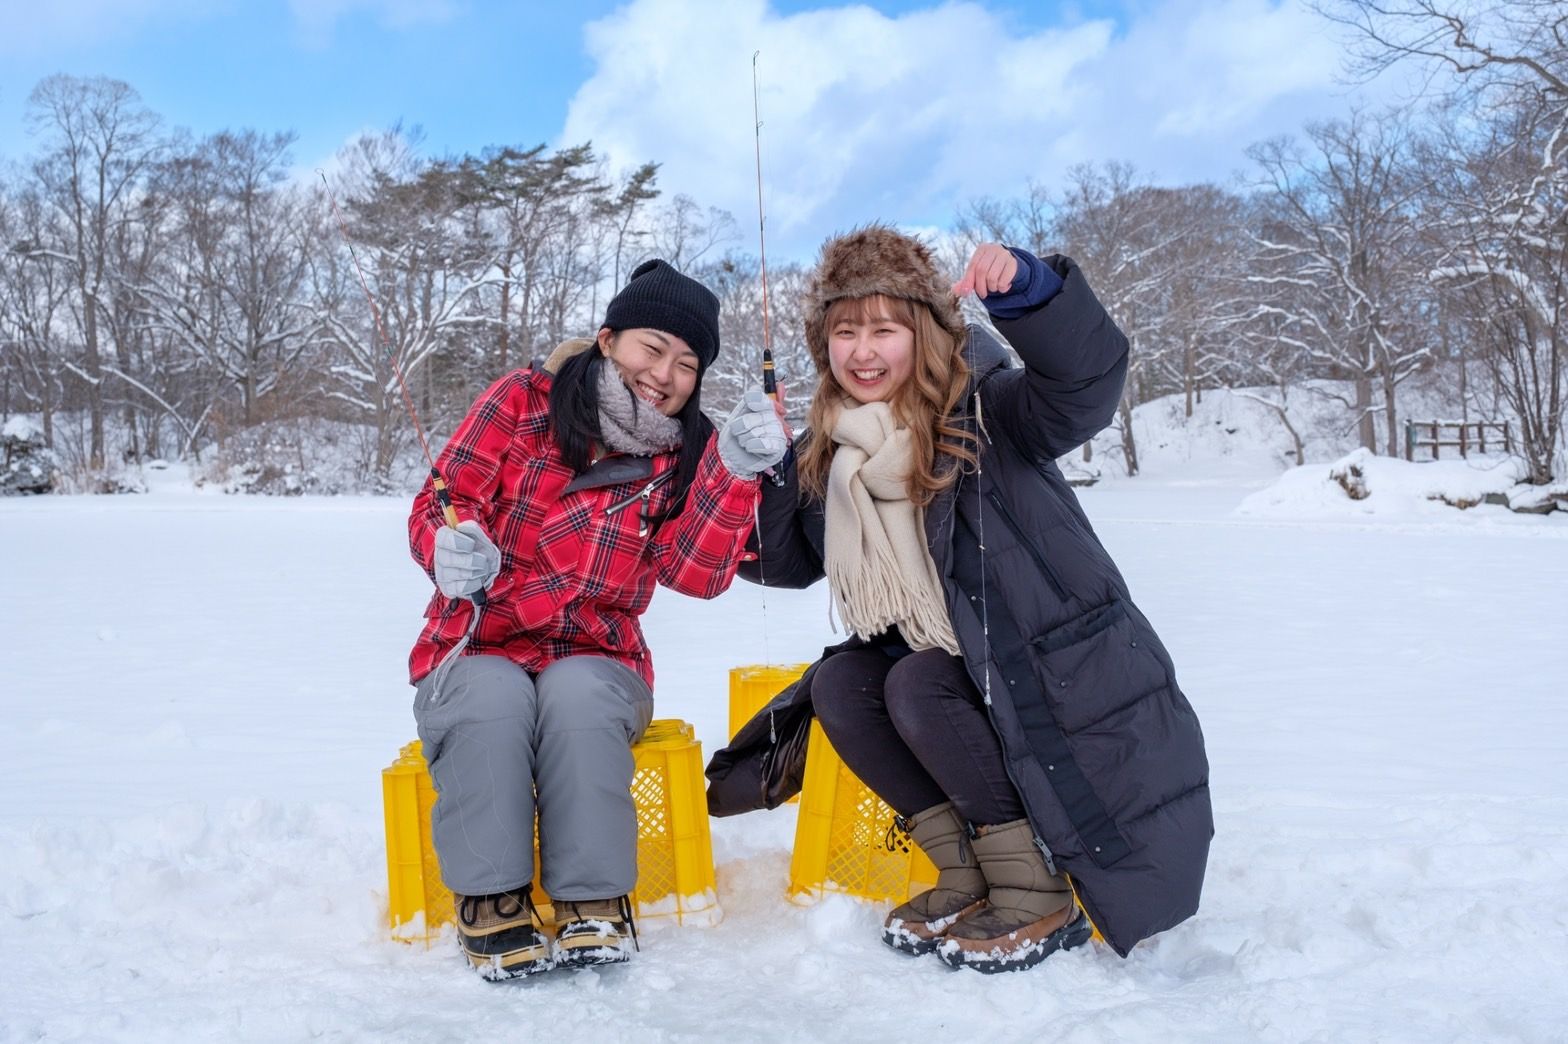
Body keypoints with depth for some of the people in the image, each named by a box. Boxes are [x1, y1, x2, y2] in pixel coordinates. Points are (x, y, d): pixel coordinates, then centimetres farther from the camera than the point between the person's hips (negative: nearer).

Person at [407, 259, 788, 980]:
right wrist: (452, 549, -29)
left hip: (596, 665, 1)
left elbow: (696, 571, -11)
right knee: (494, 696, -33)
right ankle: (491, 898, -20)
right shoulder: (525, 401, -2)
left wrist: (734, 470, -26)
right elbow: (440, 504, -5)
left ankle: (593, 902, -22)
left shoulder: (682, 455, 5)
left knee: (577, 694, -32)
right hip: (476, 652, -1)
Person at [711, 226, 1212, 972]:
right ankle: (968, 874, 1)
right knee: (839, 684, -9)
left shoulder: (984, 412, -15)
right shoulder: (830, 456, 3)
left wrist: (1025, 288, -48)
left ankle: (1038, 895, -11)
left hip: (1060, 674, -7)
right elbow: (788, 560, 12)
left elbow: (1084, 382, -33)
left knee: (919, 686, -27)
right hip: (942, 656, 7)